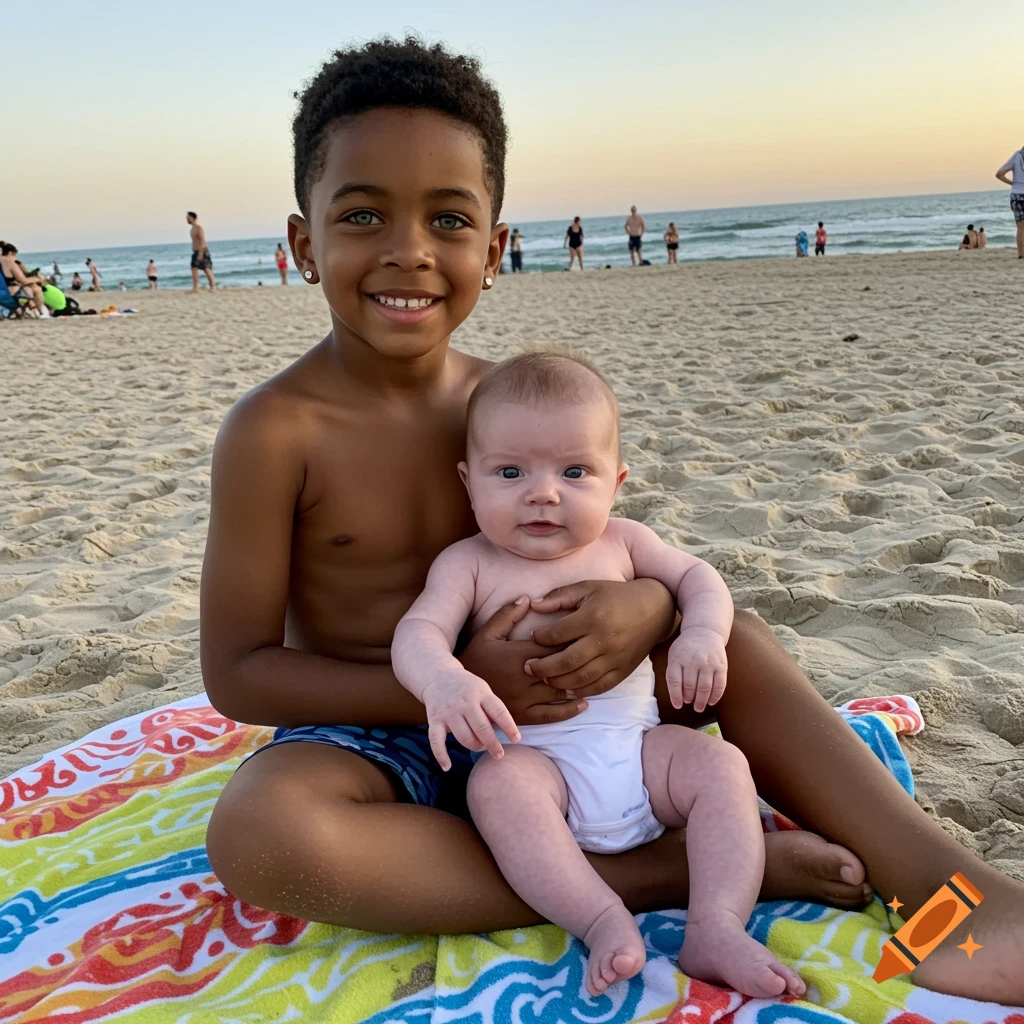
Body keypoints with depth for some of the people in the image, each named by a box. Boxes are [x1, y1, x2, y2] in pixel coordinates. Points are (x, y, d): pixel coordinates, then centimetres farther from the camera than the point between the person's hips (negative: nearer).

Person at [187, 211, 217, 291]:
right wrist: (195, 253, 19)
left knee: (207, 270, -7)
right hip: (196, 252, 9)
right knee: (194, 269, 1)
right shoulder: (192, 229, 16)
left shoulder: (199, 228, -12)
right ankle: (195, 288, 0)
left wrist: (200, 254, -23)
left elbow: (202, 241, -18)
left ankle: (213, 287, -3)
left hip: (202, 252, -9)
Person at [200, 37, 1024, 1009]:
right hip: (369, 735, -4)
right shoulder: (275, 429, -17)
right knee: (255, 830, -37)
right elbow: (236, 672, -15)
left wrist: (649, 604, -22)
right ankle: (658, 874, -28)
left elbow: (589, 553, 5)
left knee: (740, 642, -4)